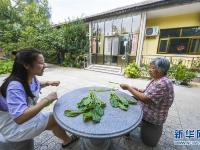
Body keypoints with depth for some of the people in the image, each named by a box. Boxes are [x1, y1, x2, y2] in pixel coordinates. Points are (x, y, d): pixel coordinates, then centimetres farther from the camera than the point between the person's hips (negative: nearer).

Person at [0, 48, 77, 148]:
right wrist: (46, 100, -36)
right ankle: (67, 140, 19)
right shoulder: (15, 86, -34)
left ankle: (67, 140, 27)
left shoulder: (31, 77, -8)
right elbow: (20, 117, -40)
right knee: (55, 118, -12)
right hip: (13, 127, -7)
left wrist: (48, 83, -1)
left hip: (26, 115, 8)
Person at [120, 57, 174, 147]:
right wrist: (137, 90, -6)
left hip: (153, 116, -8)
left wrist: (128, 88, -26)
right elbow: (148, 92, 10)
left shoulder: (163, 83, -29)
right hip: (148, 108, 9)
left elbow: (145, 99, -32)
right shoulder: (156, 79, 1)